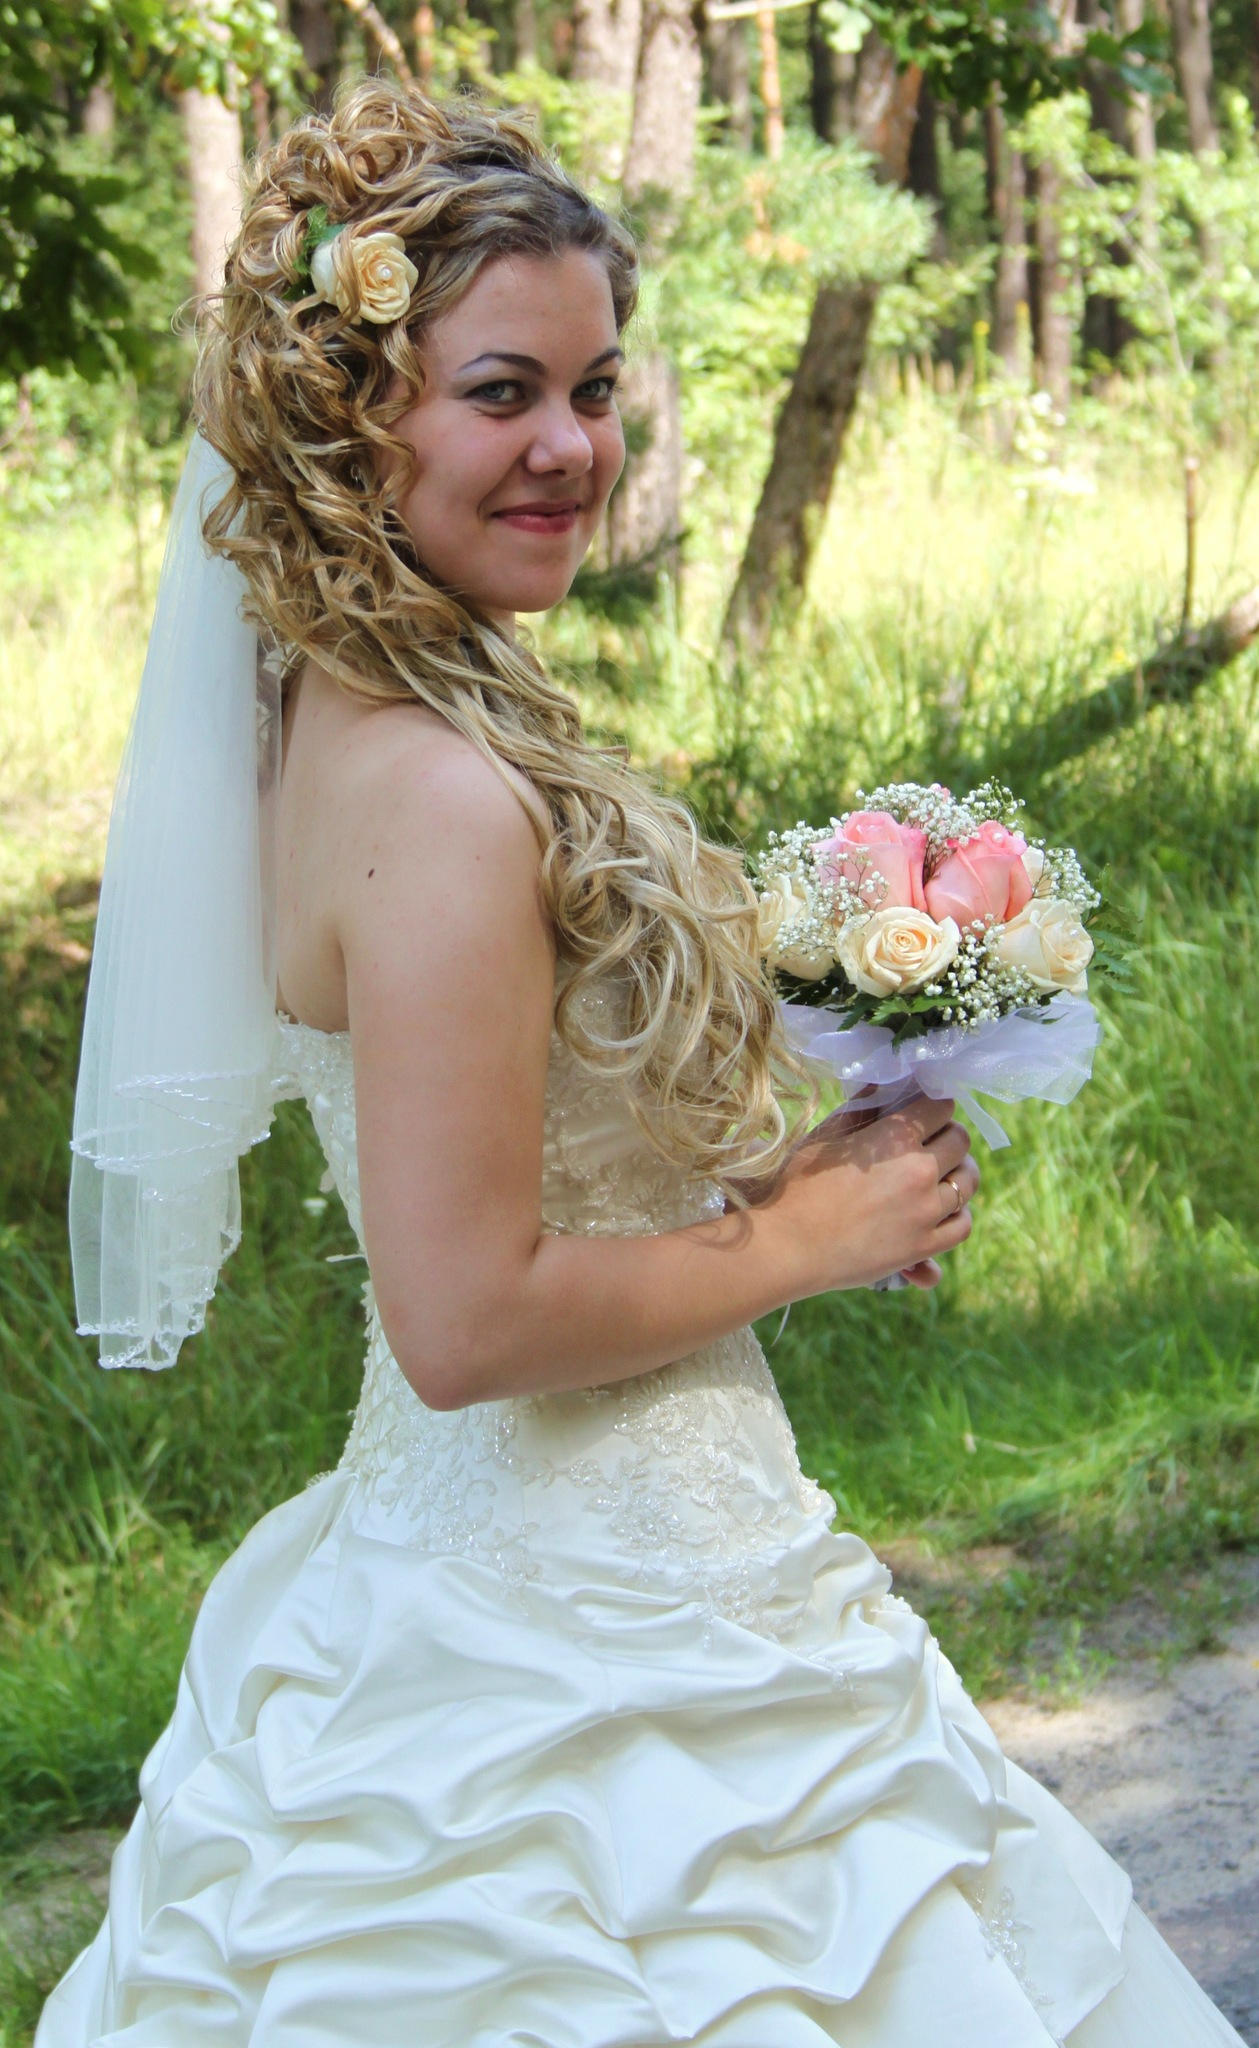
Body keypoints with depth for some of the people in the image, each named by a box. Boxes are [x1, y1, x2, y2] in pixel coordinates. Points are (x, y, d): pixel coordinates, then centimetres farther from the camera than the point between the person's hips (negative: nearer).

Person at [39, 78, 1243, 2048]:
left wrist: (788, 1172, 7)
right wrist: (803, 1234, -13)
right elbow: (469, 1319, -26)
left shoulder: (362, 722, 5)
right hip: (579, 1650, -9)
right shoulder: (445, 799, -24)